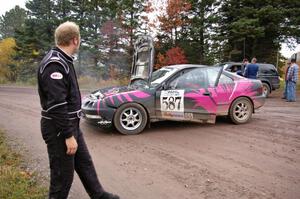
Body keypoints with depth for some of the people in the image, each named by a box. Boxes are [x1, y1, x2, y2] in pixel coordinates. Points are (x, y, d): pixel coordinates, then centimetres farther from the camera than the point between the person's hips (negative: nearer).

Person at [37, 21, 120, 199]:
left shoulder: (64, 61, 12)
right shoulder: (54, 64, -21)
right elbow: (57, 105, -26)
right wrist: (68, 136, -23)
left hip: (71, 125, 10)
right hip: (59, 129, -10)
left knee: (85, 164, 20)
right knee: (63, 174, 4)